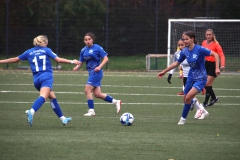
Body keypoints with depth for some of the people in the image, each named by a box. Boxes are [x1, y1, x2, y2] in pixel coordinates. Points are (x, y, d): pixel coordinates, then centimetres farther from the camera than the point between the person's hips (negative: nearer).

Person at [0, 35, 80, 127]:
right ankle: (31, 112, -52)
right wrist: (72, 62, 7)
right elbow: (58, 60, 0)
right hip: (46, 77, -5)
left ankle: (63, 118, 24)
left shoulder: (29, 52, 18)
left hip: (36, 79, 5)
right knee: (43, 96, -25)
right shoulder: (46, 50, 9)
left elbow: (15, 59, 23)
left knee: (53, 97, 20)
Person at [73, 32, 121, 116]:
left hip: (96, 72, -7)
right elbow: (80, 62, 12)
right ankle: (115, 101, 22)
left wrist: (99, 67, -20)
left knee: (87, 90, -13)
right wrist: (77, 67, -10)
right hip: (91, 72, 7)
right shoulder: (83, 50, 10)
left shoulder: (97, 48, -8)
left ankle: (91, 111, -5)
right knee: (97, 94, 7)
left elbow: (106, 58, -7)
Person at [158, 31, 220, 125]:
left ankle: (183, 119, -3)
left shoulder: (199, 49, -20)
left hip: (200, 78, -7)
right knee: (185, 99, 11)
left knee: (188, 97, -20)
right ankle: (202, 111, 33)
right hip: (191, 77, 7)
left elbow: (215, 54, -17)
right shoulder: (185, 51, -1)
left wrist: (217, 68, -26)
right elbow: (177, 63, 12)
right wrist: (164, 71, 15)